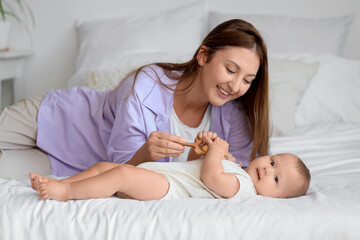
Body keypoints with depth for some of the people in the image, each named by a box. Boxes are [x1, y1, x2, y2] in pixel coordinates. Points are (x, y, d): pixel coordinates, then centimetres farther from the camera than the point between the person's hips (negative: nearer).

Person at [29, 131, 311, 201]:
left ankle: (65, 191, -26)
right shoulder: (234, 167, 24)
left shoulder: (243, 186, -7)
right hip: (159, 172, 10)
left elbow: (209, 177, -22)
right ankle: (60, 183, 4)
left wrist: (217, 150, -6)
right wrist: (204, 146, 14)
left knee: (122, 172, -29)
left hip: (165, 189, -10)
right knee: (103, 165, 4)